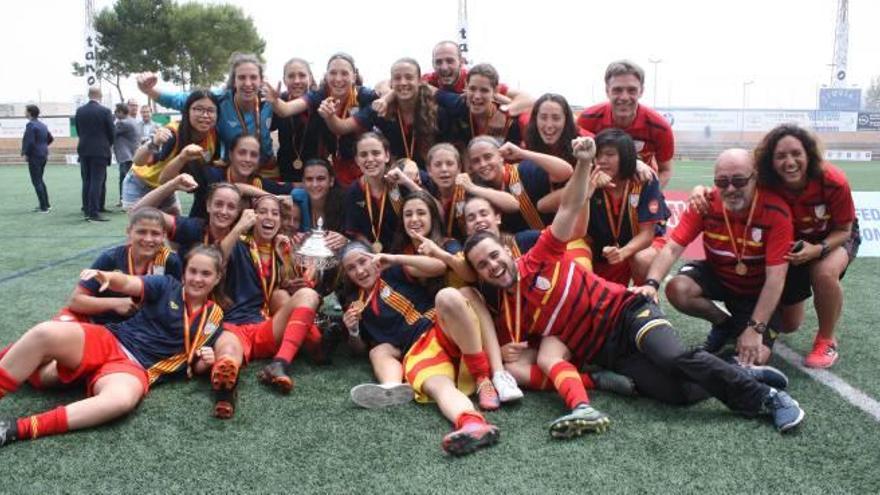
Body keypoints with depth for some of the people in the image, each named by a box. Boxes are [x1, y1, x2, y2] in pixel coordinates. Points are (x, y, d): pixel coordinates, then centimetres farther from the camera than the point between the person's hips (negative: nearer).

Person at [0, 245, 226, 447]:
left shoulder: (213, 318, 12)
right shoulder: (167, 286, 8)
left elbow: (196, 366, 18)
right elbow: (127, 284, -8)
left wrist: (206, 362, -7)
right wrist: (106, 277, -31)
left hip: (137, 368, -1)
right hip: (108, 342, 1)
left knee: (121, 400, -39)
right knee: (47, 333, -31)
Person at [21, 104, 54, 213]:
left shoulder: (31, 125, -15)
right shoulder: (42, 125, 10)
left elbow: (30, 141, -22)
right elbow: (50, 138, 19)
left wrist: (25, 153, -10)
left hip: (34, 156, -9)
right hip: (43, 155, 9)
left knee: (36, 182, -2)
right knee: (40, 180, 19)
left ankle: (44, 207, -2)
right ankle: (46, 204, 22)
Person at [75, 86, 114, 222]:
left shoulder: (79, 111, 4)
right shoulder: (105, 111, -10)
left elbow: (78, 130, 9)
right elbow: (112, 132, -5)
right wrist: (108, 144, 15)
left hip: (83, 150, 5)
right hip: (100, 151, -5)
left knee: (86, 181, 12)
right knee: (97, 182, -5)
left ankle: (87, 210, 16)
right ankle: (94, 213, -9)